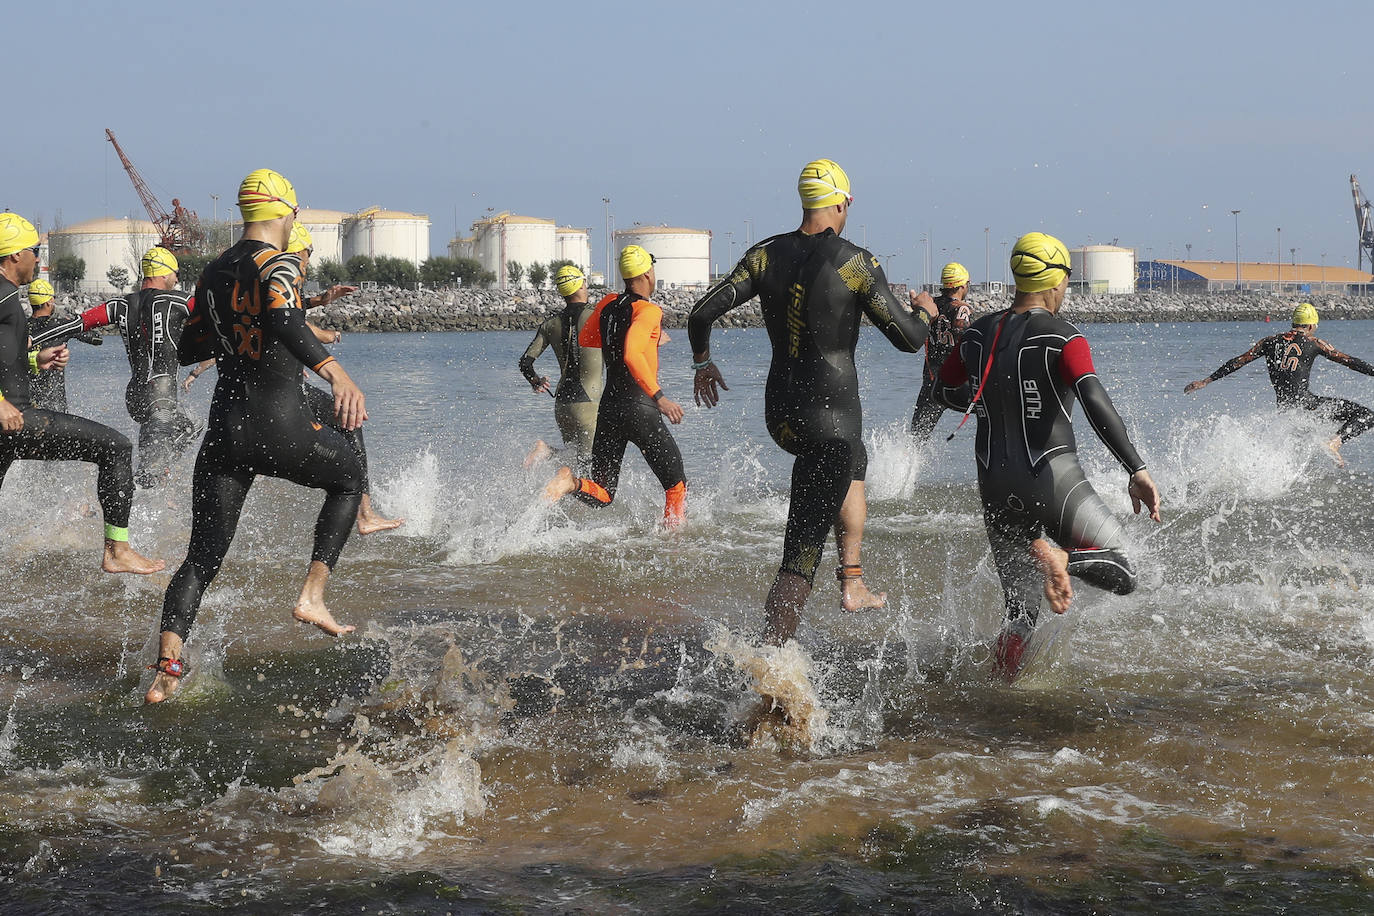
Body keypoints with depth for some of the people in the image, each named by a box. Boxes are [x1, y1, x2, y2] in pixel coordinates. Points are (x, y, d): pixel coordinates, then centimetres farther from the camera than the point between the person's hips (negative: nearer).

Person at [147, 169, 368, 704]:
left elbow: (188, 350, 20)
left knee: (202, 557, 7)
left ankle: (167, 667, -12)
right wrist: (337, 374, -43)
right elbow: (284, 320, -30)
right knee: (348, 478, 24)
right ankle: (312, 594, 10)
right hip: (280, 426, -5)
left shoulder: (213, 274, 12)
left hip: (225, 428, 5)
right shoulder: (279, 265, -9)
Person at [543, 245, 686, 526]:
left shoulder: (608, 304, 10)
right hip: (640, 409, -6)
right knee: (676, 485, 11)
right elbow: (632, 355, -27)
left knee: (602, 495, 8)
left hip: (608, 408, 6)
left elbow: (584, 340, 26)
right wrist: (659, 397, -26)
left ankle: (572, 483, -21)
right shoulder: (649, 311, -11)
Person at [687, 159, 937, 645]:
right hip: (830, 416, -6)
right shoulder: (855, 263, -11)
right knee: (803, 550, -4)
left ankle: (852, 581, 31)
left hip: (779, 414, 6)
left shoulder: (766, 255, 2)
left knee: (854, 462, 36)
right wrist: (925, 312, 15)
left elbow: (703, 313, -1)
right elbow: (908, 339, -8)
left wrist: (702, 361, 19)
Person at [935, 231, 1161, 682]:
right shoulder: (1062, 337, -11)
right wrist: (1136, 470, -29)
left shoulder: (978, 334, 5)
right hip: (1053, 481, -5)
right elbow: (1095, 401, -25)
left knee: (1021, 610, 16)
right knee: (1122, 575, 7)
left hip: (996, 488, 6)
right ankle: (1057, 556, -22)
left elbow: (948, 390, 21)